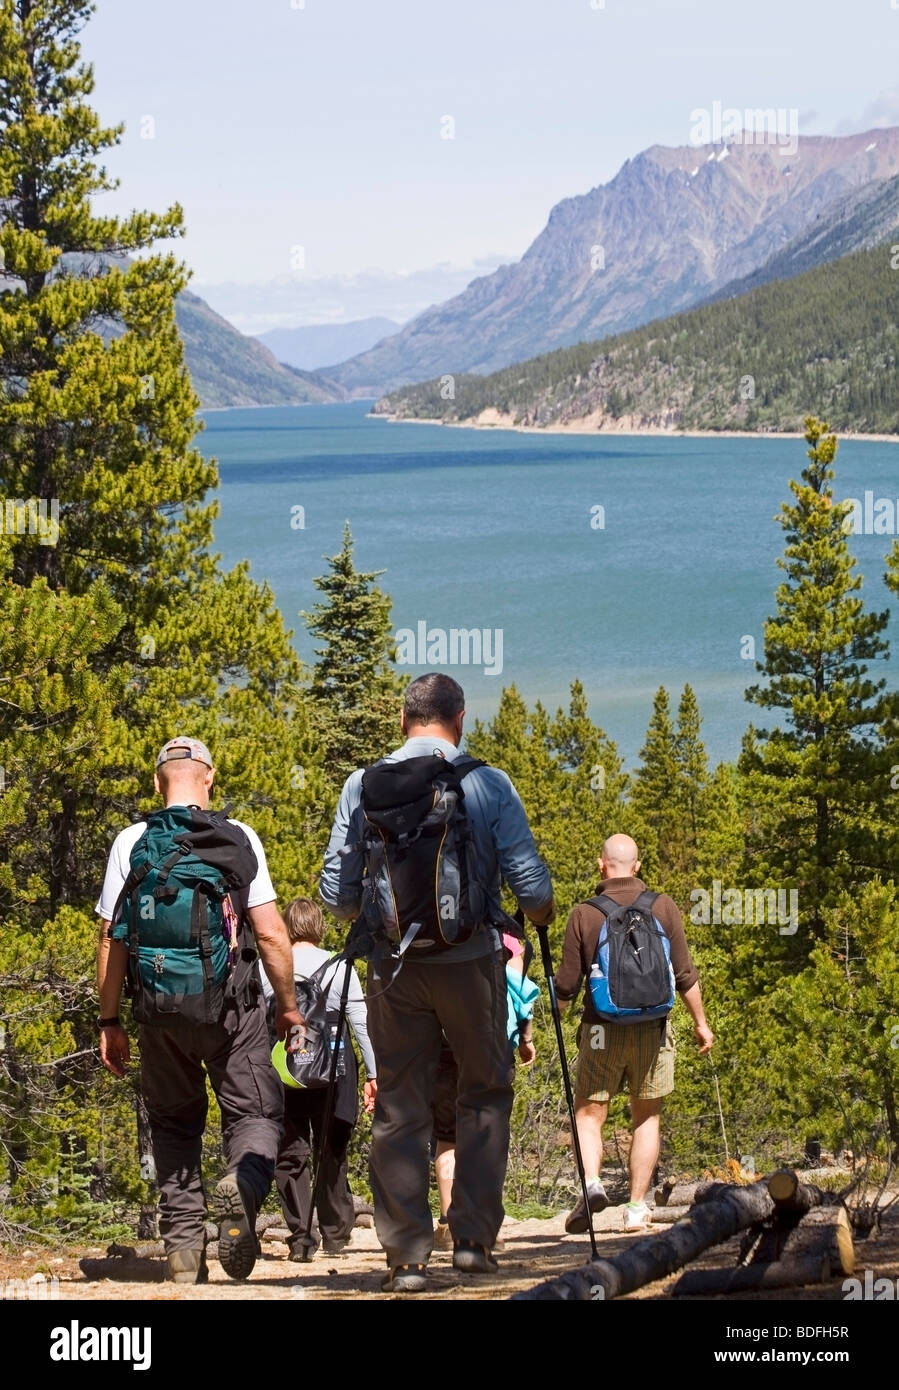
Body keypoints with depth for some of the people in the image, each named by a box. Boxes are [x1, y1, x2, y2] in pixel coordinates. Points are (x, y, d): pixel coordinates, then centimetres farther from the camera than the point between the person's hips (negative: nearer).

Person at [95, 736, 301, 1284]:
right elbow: (270, 932, -5)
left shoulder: (130, 843, 2)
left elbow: (112, 938, 2)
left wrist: (110, 1022, 8)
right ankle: (242, 1187, -24)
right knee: (256, 1113, 7)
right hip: (232, 1006, -2)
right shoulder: (237, 837, -2)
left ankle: (183, 1249, 8)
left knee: (174, 1124, 15)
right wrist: (289, 1007, 5)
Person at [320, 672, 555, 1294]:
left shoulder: (363, 786, -1)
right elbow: (531, 886, -7)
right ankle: (474, 1237, 12)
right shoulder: (491, 785, -5)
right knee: (485, 1094, 16)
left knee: (399, 1108, 8)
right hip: (470, 959, -1)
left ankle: (407, 1255, 6)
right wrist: (542, 912, 16)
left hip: (393, 965, 1)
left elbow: (337, 894, 1)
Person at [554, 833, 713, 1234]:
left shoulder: (584, 915, -4)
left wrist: (555, 1012, 20)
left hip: (601, 1028, -1)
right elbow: (685, 976, 1)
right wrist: (700, 1022, 14)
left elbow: (566, 986, -2)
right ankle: (637, 1208, 9)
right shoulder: (662, 907, -1)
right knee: (646, 1118, 12)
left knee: (588, 1114, 6)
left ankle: (591, 1184, -19)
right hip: (652, 1026, 1)